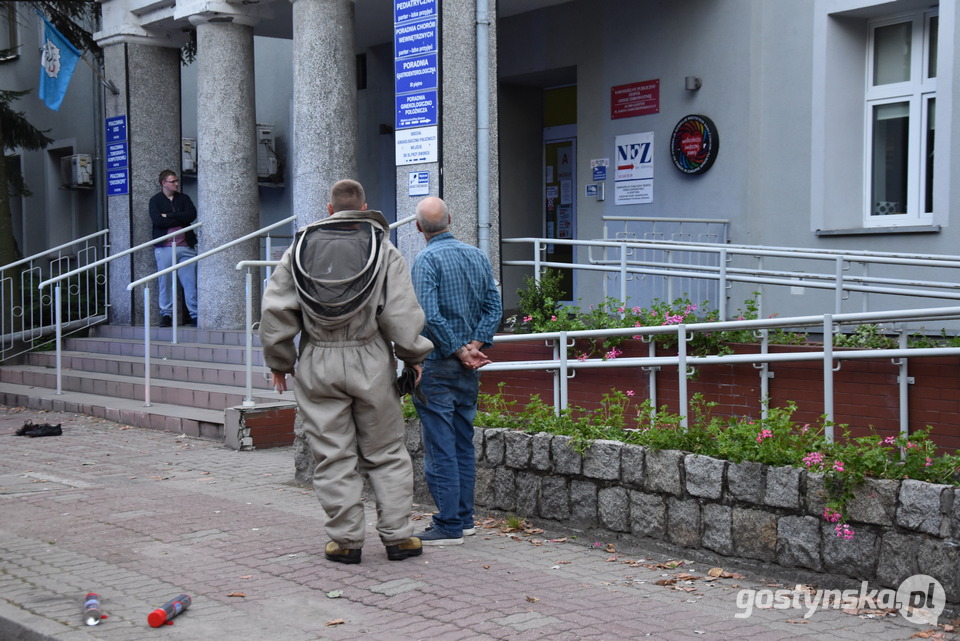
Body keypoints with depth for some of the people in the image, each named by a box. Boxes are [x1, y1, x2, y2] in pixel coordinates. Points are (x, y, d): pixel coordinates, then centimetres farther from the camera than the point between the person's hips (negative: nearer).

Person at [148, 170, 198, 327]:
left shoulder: (183, 198, 14)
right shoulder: (155, 201, 6)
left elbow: (192, 214, -3)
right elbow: (158, 221, -10)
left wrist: (168, 216, -6)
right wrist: (180, 219, -6)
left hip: (186, 246, 2)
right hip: (165, 247, -2)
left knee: (190, 282, -3)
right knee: (165, 282, -1)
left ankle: (195, 314, 0)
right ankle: (166, 315, 8)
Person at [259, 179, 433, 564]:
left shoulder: (300, 249, 5)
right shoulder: (384, 250, 1)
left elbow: (275, 311, 3)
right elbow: (402, 315, -6)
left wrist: (279, 362, 13)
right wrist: (413, 357, 8)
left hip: (318, 364, 1)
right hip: (371, 361, -1)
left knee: (333, 455, 7)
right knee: (386, 453, 10)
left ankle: (345, 540, 11)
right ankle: (397, 536, 12)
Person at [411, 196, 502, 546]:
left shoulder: (427, 258, -12)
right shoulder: (477, 255, 9)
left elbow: (429, 316, -21)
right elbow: (494, 306, 4)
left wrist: (459, 351, -13)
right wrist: (475, 345, -4)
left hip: (437, 363, -7)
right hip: (469, 370, 7)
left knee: (440, 447, -3)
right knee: (463, 444, 14)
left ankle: (448, 526, -1)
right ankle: (464, 518, 19)